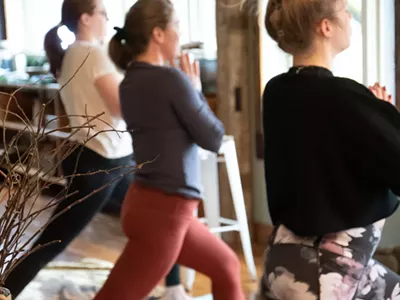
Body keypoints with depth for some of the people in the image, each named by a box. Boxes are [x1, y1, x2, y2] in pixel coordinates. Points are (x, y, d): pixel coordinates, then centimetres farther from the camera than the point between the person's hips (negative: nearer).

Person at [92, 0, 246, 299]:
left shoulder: (132, 81, 6)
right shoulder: (171, 78, -18)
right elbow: (213, 138, -9)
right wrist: (196, 90, 3)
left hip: (153, 203, 9)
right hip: (163, 212, -9)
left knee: (227, 267, 22)